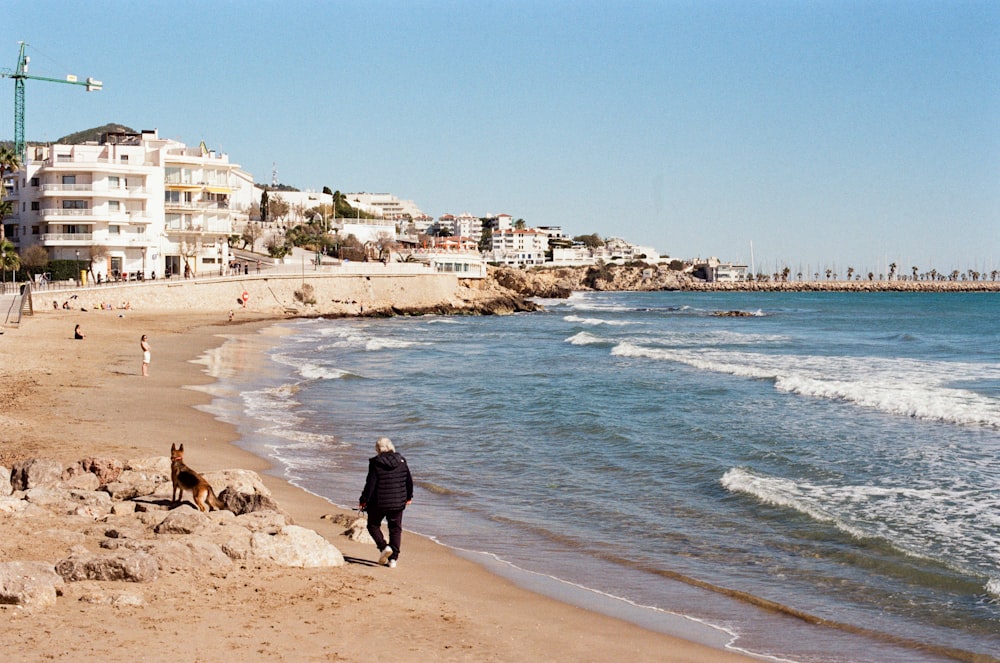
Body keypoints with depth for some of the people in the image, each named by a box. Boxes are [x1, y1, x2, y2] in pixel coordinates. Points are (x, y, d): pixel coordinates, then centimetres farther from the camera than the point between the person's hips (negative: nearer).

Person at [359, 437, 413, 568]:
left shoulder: (375, 463, -12)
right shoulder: (401, 461, 1)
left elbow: (370, 484, -12)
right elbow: (409, 481, 9)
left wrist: (364, 500, -2)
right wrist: (409, 496, 23)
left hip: (379, 503, -4)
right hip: (398, 503, 4)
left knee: (373, 525, 16)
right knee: (395, 529, 13)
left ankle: (384, 547, -7)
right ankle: (393, 558, 8)